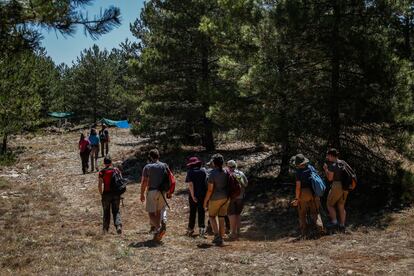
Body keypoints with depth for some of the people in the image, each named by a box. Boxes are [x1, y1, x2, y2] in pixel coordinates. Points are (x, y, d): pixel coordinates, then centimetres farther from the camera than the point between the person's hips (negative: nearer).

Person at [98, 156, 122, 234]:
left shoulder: (102, 172, -4)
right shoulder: (116, 170, 4)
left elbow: (99, 185, -8)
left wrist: (101, 193, 5)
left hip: (106, 193, -2)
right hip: (116, 193, 2)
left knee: (106, 212, 12)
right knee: (116, 211, 10)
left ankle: (105, 229, 15)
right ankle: (118, 225, -12)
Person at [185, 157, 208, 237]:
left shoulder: (190, 172, -8)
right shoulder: (203, 170, 1)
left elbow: (190, 184, -17)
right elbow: (206, 182, 6)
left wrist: (193, 196, -17)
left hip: (194, 195, -2)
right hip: (203, 194, 2)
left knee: (192, 212, 11)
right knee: (202, 212, 8)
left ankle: (190, 229, 18)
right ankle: (202, 228, -3)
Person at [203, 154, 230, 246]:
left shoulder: (213, 174, -15)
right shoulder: (226, 173, 2)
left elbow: (210, 190, -16)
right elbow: (228, 186, 7)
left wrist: (205, 201, -7)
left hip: (215, 199, -5)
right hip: (225, 198, 5)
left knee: (212, 216, 13)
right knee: (221, 219, 11)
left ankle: (217, 235, -3)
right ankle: (220, 239, 14)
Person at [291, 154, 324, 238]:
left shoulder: (299, 172, -17)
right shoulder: (310, 167, 0)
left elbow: (298, 187, -17)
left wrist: (297, 198, -10)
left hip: (304, 193, -5)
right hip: (313, 193, 5)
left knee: (302, 214, 9)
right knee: (315, 212, 14)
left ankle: (305, 232, 11)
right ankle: (319, 227, -2)